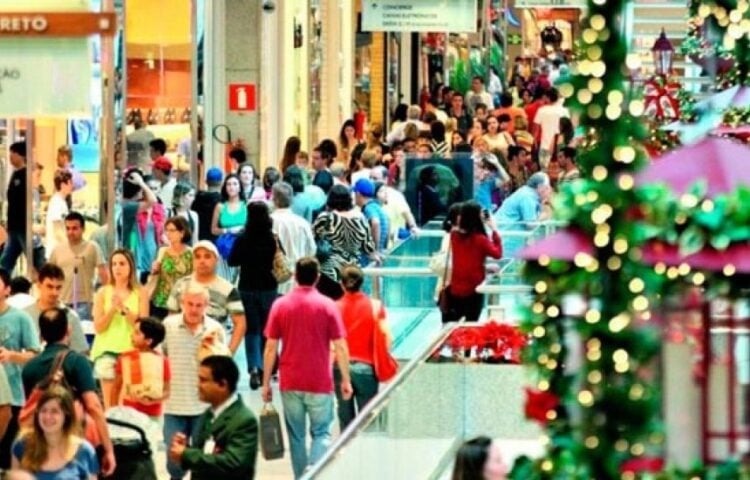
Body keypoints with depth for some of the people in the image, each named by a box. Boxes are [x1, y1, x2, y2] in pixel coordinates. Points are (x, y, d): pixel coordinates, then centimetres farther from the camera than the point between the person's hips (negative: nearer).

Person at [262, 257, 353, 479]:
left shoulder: (280, 305, -1)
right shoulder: (327, 305, -5)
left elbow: (270, 348, -1)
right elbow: (340, 347, -6)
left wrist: (266, 382, 6)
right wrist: (346, 380, 3)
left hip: (290, 383, 2)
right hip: (320, 383, -2)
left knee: (296, 435, 13)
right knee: (321, 433, 5)